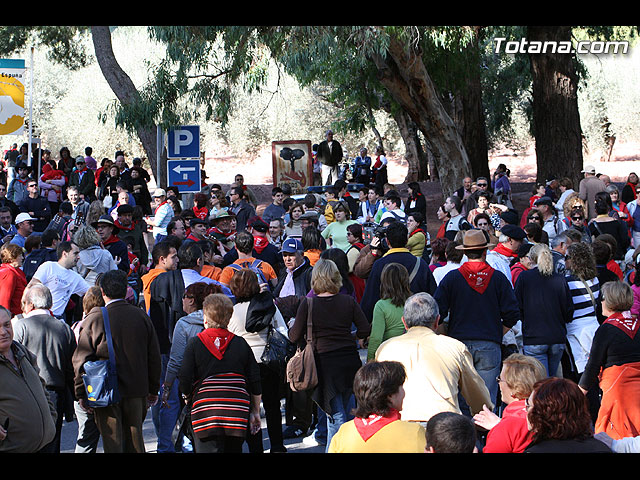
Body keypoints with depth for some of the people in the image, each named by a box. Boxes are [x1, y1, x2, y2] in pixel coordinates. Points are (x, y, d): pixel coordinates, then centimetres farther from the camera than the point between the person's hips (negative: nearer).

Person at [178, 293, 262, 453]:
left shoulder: (194, 343, -1)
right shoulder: (240, 344, 6)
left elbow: (184, 381, -4)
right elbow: (255, 383, 7)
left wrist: (188, 397, 17)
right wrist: (255, 412, 18)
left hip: (205, 411, -3)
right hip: (238, 413, 3)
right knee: (233, 450, 15)